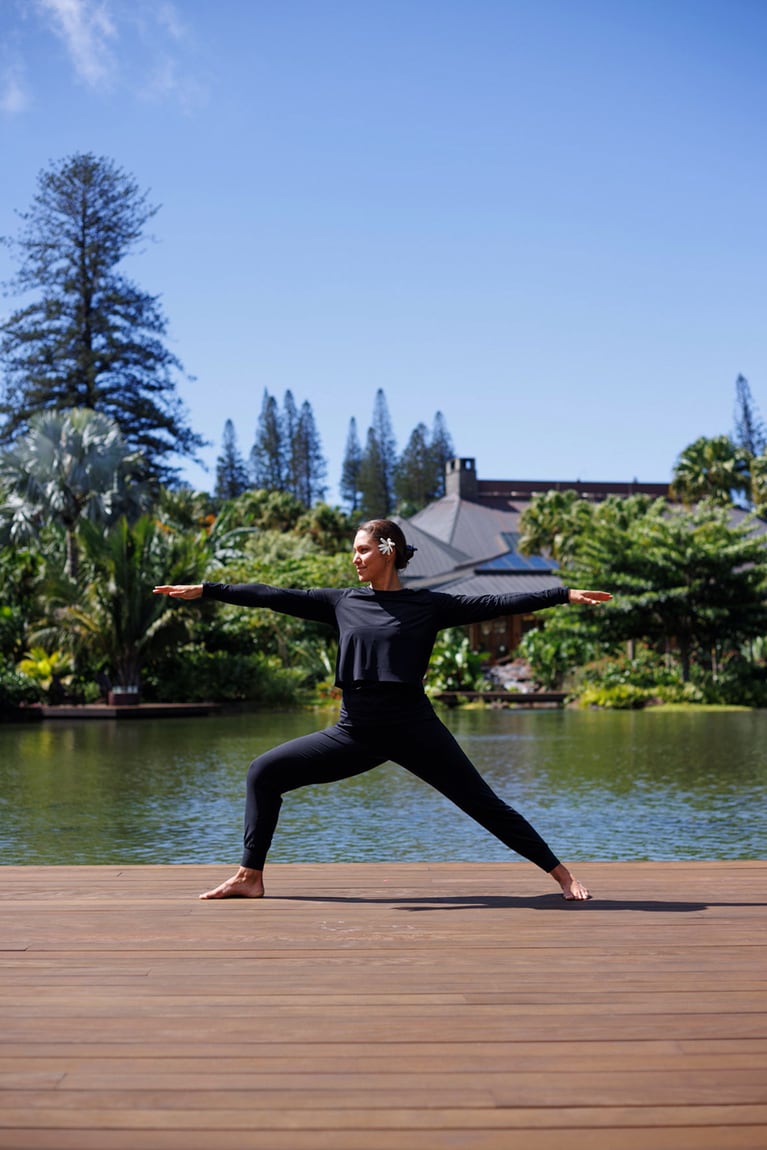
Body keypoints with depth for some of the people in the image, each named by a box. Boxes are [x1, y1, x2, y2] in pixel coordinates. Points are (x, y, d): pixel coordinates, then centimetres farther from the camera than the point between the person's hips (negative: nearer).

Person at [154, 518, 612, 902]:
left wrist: (565, 595, -10)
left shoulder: (428, 605, 0)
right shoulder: (342, 602, 9)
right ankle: (250, 877, 10)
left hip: (413, 728, -4)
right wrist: (205, 590, 5)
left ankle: (561, 873, 11)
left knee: (485, 804, -3)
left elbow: (496, 604, -4)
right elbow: (274, 596, 8)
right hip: (356, 733, 4)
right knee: (265, 772, 1)